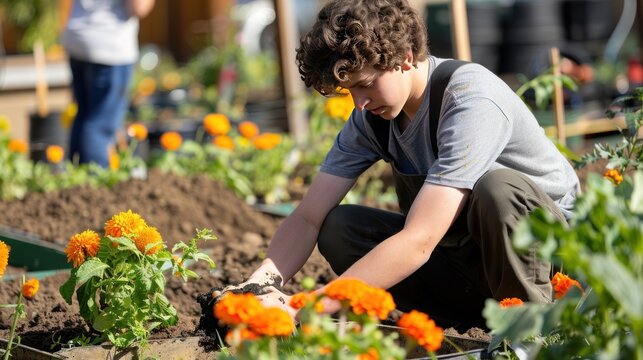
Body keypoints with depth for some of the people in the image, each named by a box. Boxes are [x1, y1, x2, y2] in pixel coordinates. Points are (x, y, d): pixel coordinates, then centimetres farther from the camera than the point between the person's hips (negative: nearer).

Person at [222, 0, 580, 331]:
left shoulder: (471, 100, -29)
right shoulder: (370, 117, -6)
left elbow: (418, 241, -37)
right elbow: (308, 217, -8)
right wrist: (261, 283, -30)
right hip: (462, 246, 7)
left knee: (496, 188, -38)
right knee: (338, 229, -13)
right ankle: (477, 319, -7)